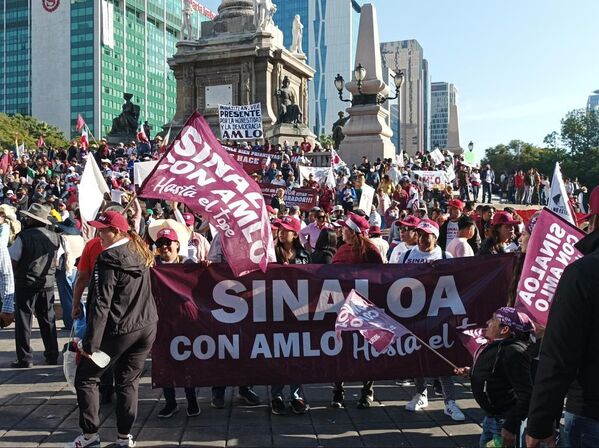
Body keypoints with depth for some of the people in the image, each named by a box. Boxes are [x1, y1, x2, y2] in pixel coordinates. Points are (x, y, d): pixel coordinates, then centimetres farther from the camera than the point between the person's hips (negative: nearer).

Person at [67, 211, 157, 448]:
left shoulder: (108, 259, -15)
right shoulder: (140, 253, 7)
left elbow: (100, 304, -19)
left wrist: (90, 342, -18)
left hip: (119, 331, -6)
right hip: (147, 327, 7)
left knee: (86, 378, 11)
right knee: (128, 382, 14)